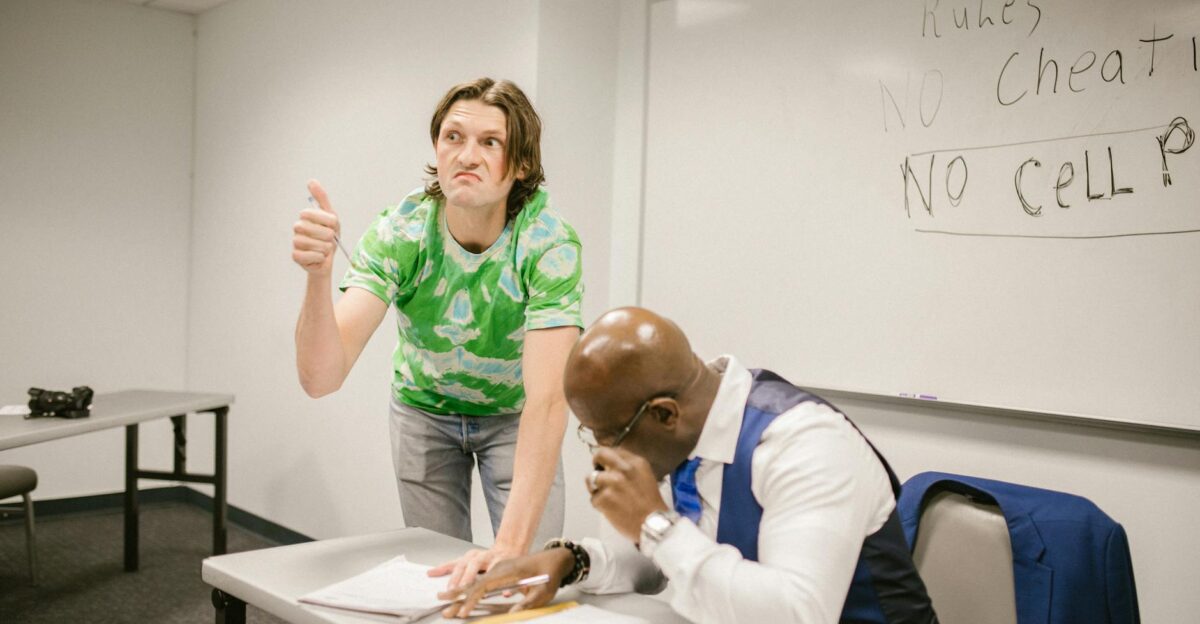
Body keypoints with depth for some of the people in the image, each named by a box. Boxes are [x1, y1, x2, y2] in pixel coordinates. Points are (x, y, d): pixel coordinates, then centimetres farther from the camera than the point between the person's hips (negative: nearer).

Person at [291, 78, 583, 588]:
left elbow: (546, 399, -40)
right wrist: (318, 276, -53)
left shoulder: (549, 243, -31)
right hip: (424, 409, 1)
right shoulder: (399, 233, -26)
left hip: (512, 416, -1)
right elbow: (321, 378, -35)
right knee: (436, 574, 9)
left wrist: (512, 543, -49)